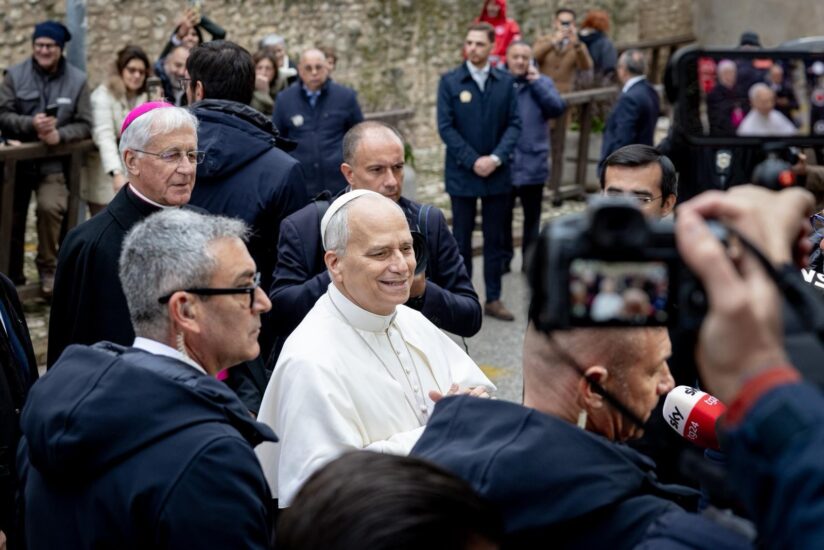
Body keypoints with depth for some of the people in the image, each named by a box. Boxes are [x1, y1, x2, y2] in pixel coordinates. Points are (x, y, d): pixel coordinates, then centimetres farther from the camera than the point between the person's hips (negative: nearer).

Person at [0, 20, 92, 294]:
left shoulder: (77, 80, 0)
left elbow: (84, 125, -2)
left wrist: (59, 134, -20)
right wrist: (31, 124, -23)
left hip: (53, 162, -1)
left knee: (50, 207, -25)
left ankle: (48, 269, -5)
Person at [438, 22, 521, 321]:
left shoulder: (506, 82, 2)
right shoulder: (450, 81, -3)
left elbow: (514, 124, -1)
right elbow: (446, 127, -7)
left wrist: (495, 158, -15)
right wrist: (473, 161, -14)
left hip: (497, 173, 2)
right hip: (462, 173, -2)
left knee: (495, 238, 8)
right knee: (462, 238, 6)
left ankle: (493, 299, 16)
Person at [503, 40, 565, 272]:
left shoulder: (542, 82, 2)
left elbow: (558, 108, -13)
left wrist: (536, 81, -12)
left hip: (533, 164, 1)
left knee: (532, 216, 11)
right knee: (502, 215, 9)